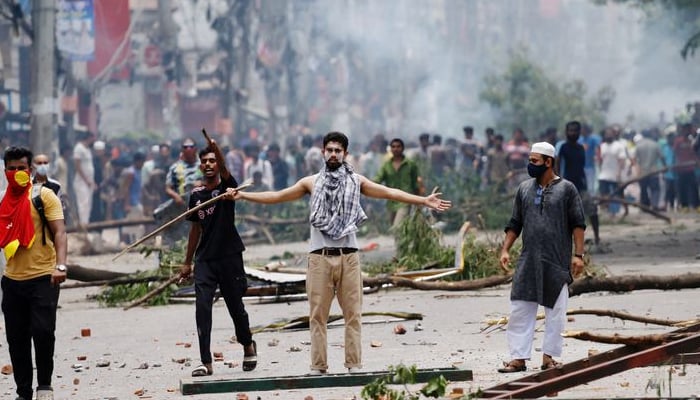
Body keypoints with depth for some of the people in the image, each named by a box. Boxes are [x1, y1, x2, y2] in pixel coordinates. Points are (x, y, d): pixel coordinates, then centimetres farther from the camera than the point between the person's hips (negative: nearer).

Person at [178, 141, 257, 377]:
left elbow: (224, 170, -26)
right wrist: (187, 262, 18)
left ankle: (248, 345, 35)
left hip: (229, 256, -3)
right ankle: (206, 363, -9)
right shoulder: (196, 194, 9)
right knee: (202, 307, -9)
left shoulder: (226, 186, -3)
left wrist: (216, 149, -47)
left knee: (236, 307, 7)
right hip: (205, 259, 3)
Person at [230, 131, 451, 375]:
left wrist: (424, 201, 0)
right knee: (318, 315, -1)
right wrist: (242, 196, 7)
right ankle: (318, 366, 1)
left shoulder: (356, 181, 9)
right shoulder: (312, 182, 10)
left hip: (348, 256, 0)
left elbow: (389, 193, 6)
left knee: (353, 313, 0)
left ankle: (353, 364, 3)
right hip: (320, 257, 0)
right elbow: (277, 196, 12)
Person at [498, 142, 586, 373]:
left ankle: (549, 357, 10)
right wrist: (505, 250, 5)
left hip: (557, 263, -3)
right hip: (528, 262, 3)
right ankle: (518, 358, 1)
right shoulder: (524, 189, 12)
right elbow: (515, 224, 16)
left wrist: (578, 254, -8)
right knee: (520, 310, -1)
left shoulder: (566, 189, 0)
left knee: (555, 311, 2)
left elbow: (578, 224, -1)